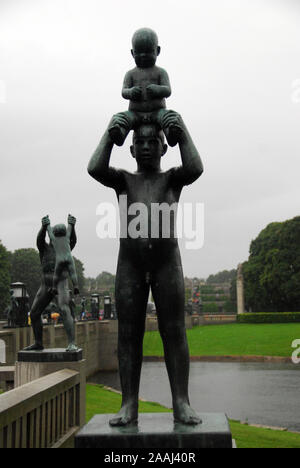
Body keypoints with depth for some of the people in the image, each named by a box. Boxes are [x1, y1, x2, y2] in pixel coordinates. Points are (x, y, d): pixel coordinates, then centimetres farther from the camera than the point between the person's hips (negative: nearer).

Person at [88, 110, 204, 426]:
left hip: (167, 261, -1)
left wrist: (182, 130, -6)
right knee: (128, 334, -1)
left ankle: (181, 404, -2)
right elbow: (95, 168, -6)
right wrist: (111, 132, -2)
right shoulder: (124, 180, 13)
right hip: (129, 263, 1)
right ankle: (129, 405, 3)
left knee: (174, 332, -4)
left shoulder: (173, 179, 11)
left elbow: (195, 168, -11)